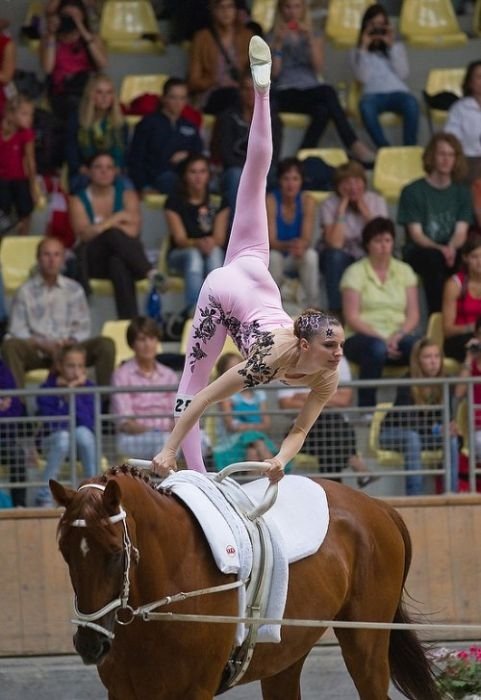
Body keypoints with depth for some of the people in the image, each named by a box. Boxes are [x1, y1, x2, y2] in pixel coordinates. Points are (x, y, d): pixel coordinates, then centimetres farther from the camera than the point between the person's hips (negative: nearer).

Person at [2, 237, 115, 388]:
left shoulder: (74, 289, 12)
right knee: (10, 346, -33)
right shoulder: (25, 291, 5)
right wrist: (42, 345, -18)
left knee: (106, 345, -23)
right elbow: (17, 330, -1)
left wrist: (69, 342, -13)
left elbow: (82, 327, 9)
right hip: (37, 351, -2)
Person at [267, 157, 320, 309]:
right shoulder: (271, 201, -17)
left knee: (311, 255, -30)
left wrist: (301, 246, -43)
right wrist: (289, 245, -43)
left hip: (297, 260, 1)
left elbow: (307, 239, -17)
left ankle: (313, 307, -22)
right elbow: (271, 241, -21)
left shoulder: (307, 201, -12)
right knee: (274, 256, -34)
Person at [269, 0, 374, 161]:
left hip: (311, 90, 3)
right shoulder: (274, 37, 13)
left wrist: (311, 39, -8)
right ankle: (353, 145, -39)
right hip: (286, 94, -3)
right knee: (328, 92, -33)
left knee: (322, 110, -36)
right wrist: (278, 44, -10)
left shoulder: (313, 35, 19)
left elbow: (318, 66, 1)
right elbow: (274, 72, -1)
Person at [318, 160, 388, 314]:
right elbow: (335, 244, -26)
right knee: (334, 256, -36)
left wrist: (365, 212, -18)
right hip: (339, 260, -1)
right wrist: (341, 210, -23)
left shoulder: (377, 201, -3)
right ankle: (336, 311, -26)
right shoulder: (330, 205, -11)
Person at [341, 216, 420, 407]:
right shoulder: (355, 272, 2)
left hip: (397, 336, 3)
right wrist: (381, 339, -18)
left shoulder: (404, 271, 14)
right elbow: (351, 318, -6)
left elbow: (413, 314, 7)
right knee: (377, 349, -39)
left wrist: (399, 335, -14)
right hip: (363, 337, -3)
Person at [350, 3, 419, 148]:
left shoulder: (397, 46, 21)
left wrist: (392, 47, 0)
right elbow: (362, 78, -1)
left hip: (397, 92, 1)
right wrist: (364, 49, -2)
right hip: (374, 93, -1)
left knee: (411, 103, -36)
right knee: (366, 106, -39)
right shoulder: (357, 51, 17)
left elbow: (403, 74, 5)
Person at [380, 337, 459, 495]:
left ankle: (452, 492, -24)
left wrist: (450, 428, -31)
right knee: (412, 437, -36)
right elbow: (408, 419, -30)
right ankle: (414, 495, -40)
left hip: (425, 434, 5)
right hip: (393, 434, -5)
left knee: (451, 438, -22)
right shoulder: (407, 385, -23)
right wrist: (438, 429, -41)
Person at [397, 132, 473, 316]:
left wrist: (452, 248, -24)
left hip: (451, 251, 2)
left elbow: (461, 232, 2)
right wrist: (441, 249, -24)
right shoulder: (412, 191, 2)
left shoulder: (461, 192, 12)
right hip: (420, 252, -2)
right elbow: (416, 235, -5)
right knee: (434, 259, -39)